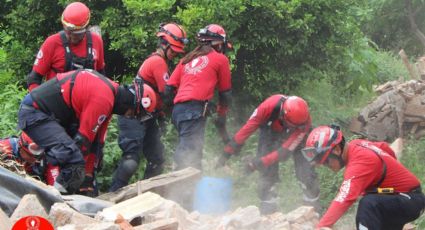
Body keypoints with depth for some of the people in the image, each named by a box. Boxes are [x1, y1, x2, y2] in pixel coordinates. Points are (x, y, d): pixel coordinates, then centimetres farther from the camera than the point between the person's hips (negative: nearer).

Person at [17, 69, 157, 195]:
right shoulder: (103, 99, -22)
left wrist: (88, 181, 13)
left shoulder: (111, 90, 10)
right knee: (73, 159, -23)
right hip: (34, 112, -11)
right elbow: (83, 139, -19)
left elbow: (96, 142, 14)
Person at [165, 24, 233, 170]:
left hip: (178, 109, 7)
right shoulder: (220, 59, 10)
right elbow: (225, 91, 16)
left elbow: (169, 87, 18)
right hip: (195, 109, -7)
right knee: (190, 153, -15)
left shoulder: (188, 58, 25)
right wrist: (222, 115, 27)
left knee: (184, 152, 13)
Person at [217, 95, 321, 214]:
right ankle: (268, 211, -4)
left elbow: (286, 151, -34)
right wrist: (226, 154, -26)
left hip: (295, 137, -1)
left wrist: (259, 163, -37)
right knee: (267, 171, -13)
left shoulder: (304, 122, -39)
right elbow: (247, 128, -30)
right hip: (271, 130, 1)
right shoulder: (270, 106, -40)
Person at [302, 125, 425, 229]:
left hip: (410, 200, -10)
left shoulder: (360, 162, -31)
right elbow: (385, 148, 17)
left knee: (369, 204, -34)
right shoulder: (357, 144, -4)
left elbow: (344, 200, -44)